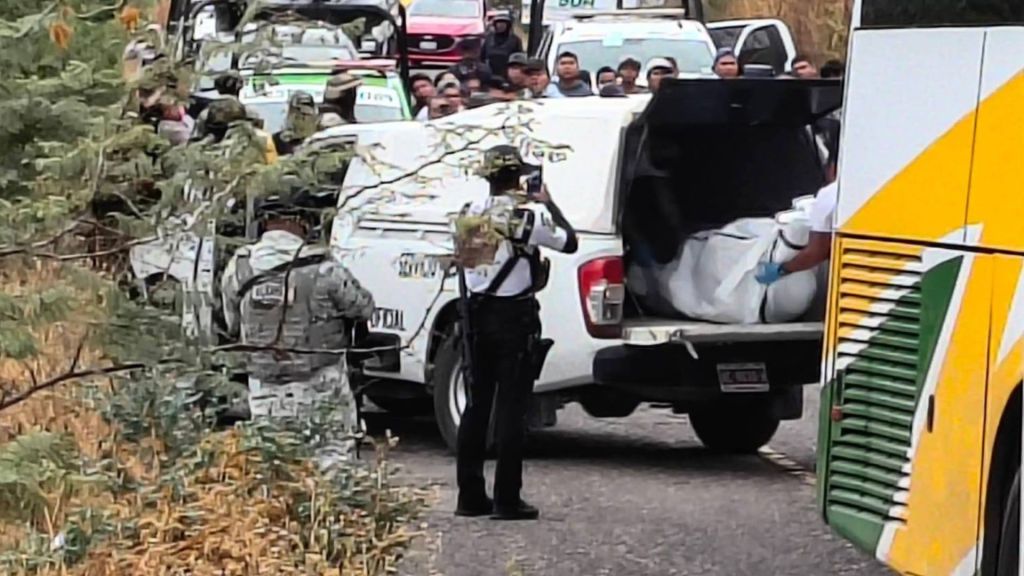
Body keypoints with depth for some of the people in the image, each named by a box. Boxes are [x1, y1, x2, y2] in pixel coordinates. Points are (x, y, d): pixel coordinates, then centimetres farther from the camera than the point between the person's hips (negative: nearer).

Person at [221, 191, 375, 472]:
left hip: (264, 386, 4)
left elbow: (233, 325, 7)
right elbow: (363, 308, -2)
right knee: (335, 451, 4)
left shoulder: (238, 268, -2)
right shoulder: (323, 270, -14)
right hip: (319, 384, -3)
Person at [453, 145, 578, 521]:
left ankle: (470, 496, 15)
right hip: (514, 318, -5)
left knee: (476, 405, 13)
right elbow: (569, 242, -1)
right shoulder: (529, 215, -12)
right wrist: (548, 204, 12)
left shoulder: (469, 215, 4)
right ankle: (506, 500, -3)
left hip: (476, 317, 5)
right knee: (510, 409, -2)